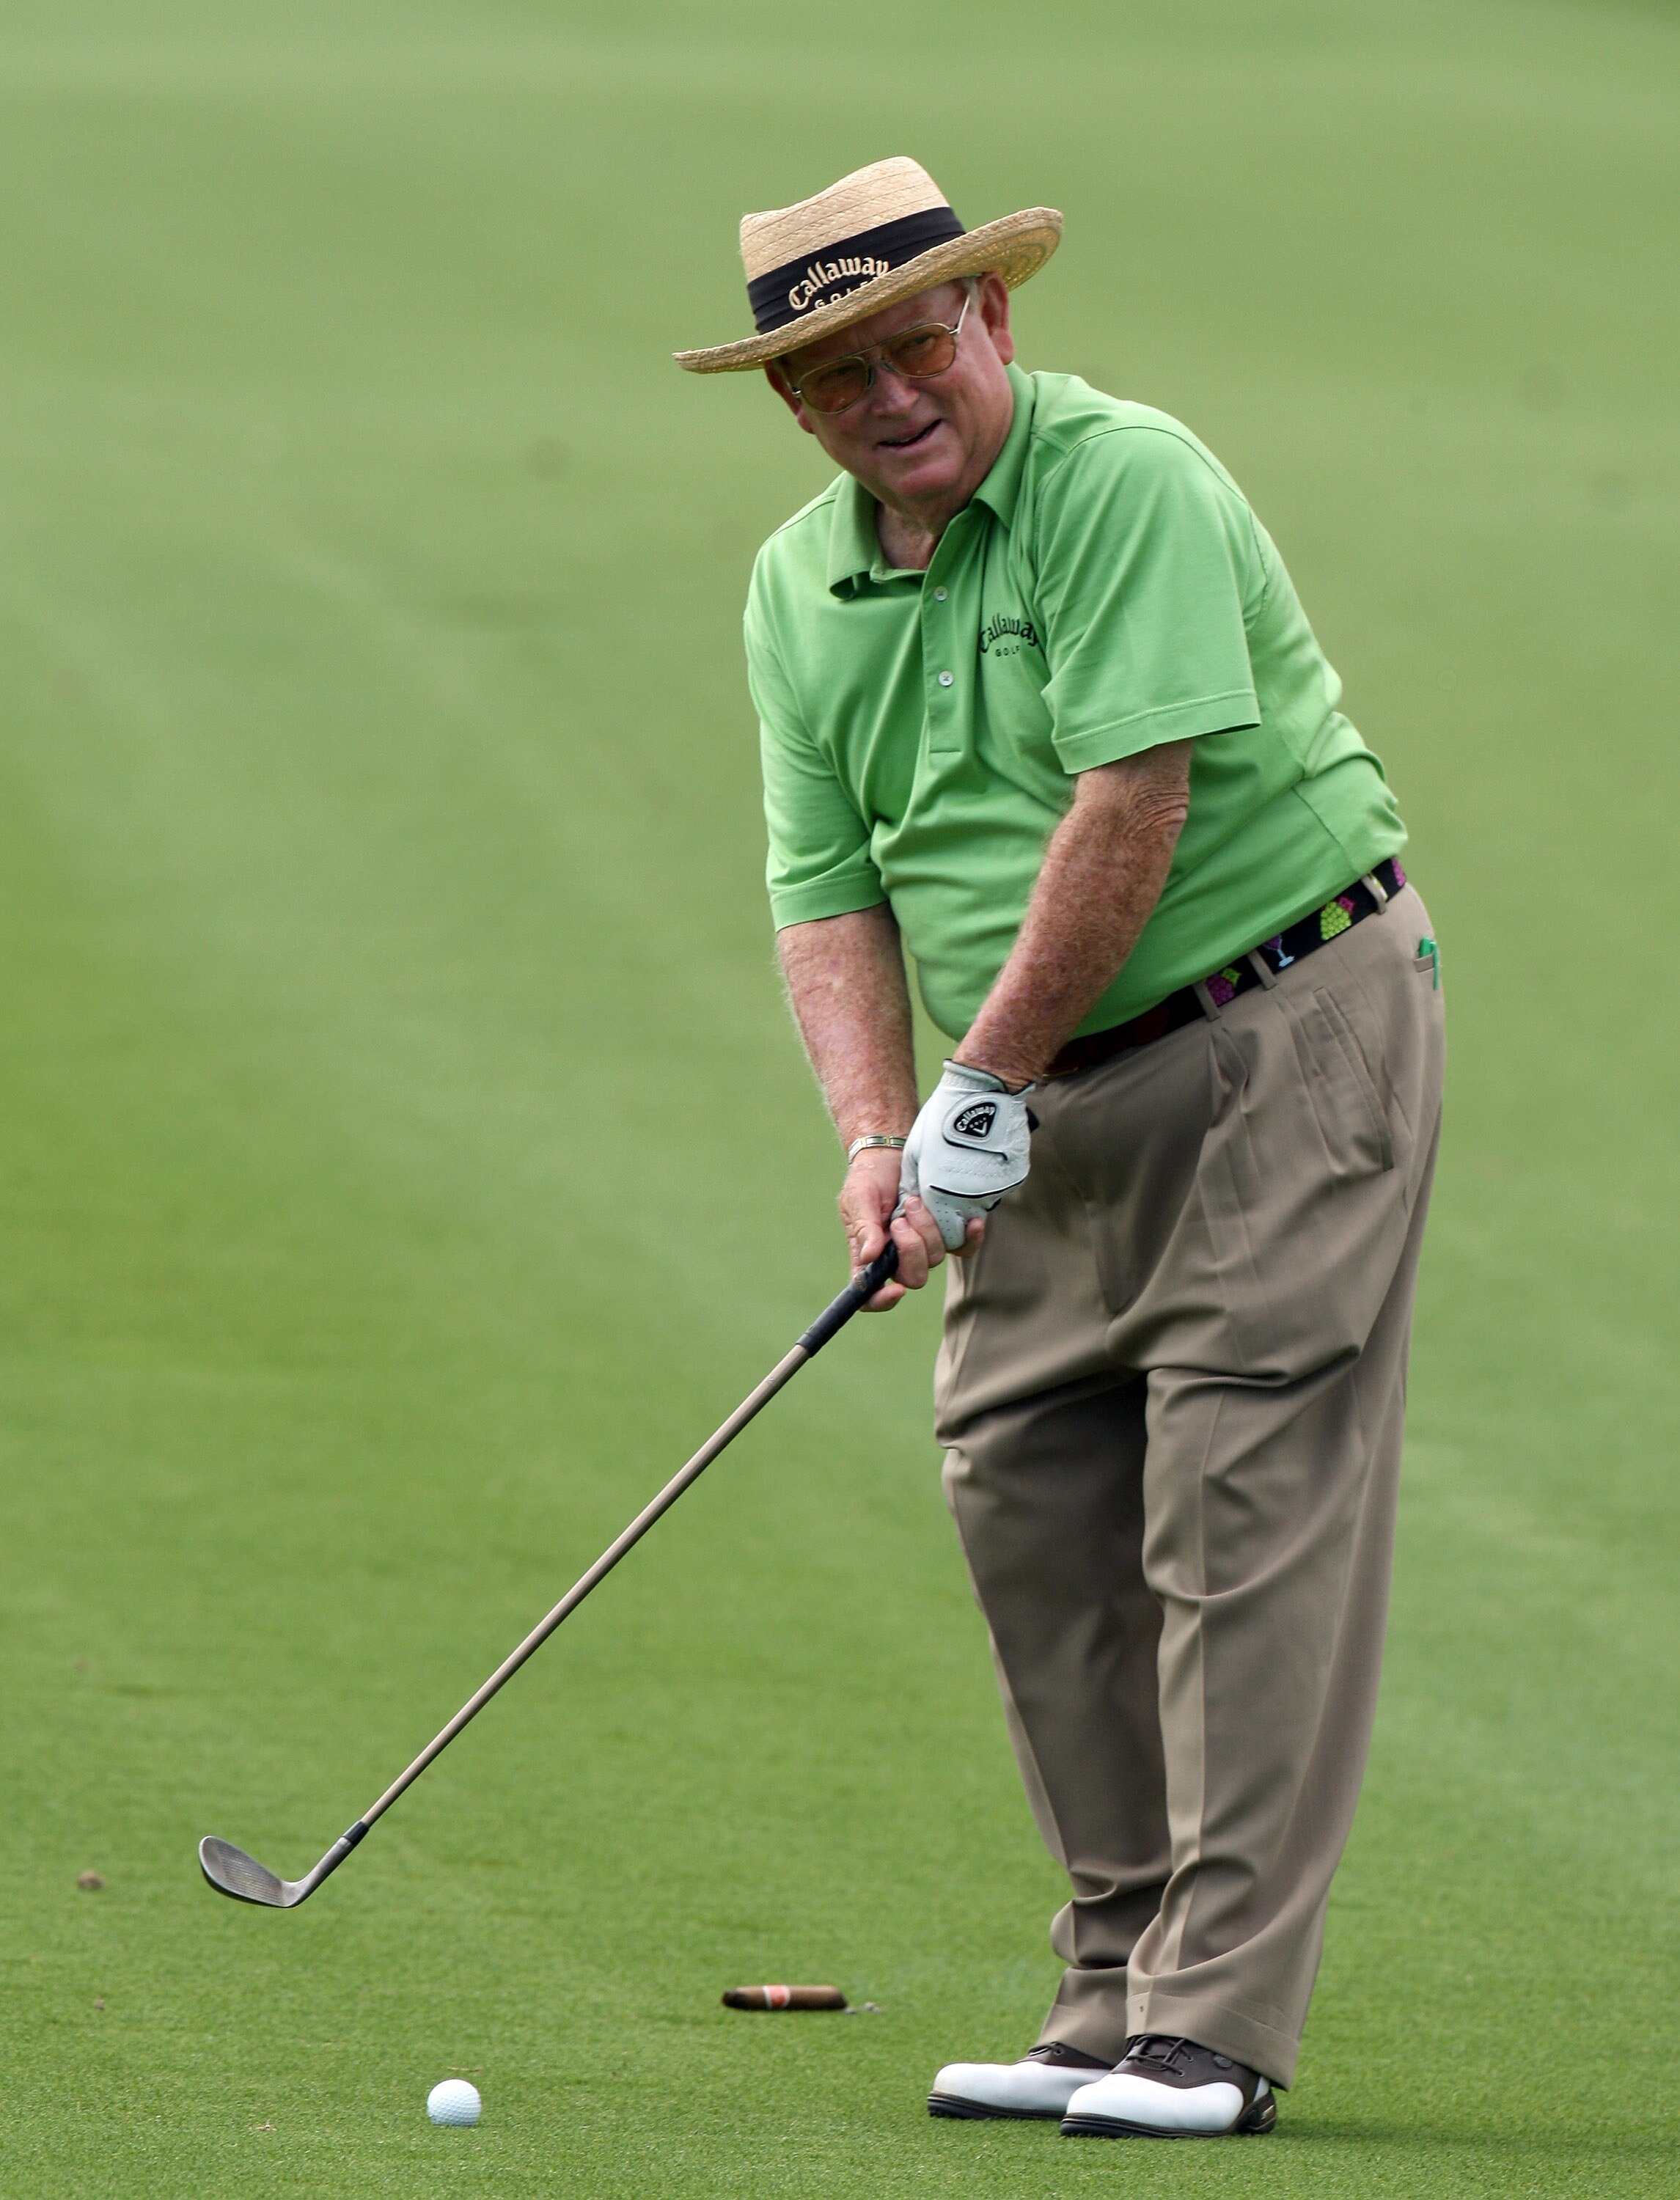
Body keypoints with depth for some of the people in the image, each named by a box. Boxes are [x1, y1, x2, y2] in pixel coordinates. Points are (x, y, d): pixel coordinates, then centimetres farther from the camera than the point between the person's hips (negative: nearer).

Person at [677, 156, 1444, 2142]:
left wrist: (986, 1087, -18)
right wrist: (877, 1133, -11)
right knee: (1028, 1508, 5)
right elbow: (826, 887, 5)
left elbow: (1134, 805, -23)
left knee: (1240, 1520, -11)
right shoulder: (799, 586, 7)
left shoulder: (1126, 483, -17)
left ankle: (1216, 2029, -13)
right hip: (1059, 1088, 8)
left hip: (1284, 1028, -8)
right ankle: (1116, 2001, 13)